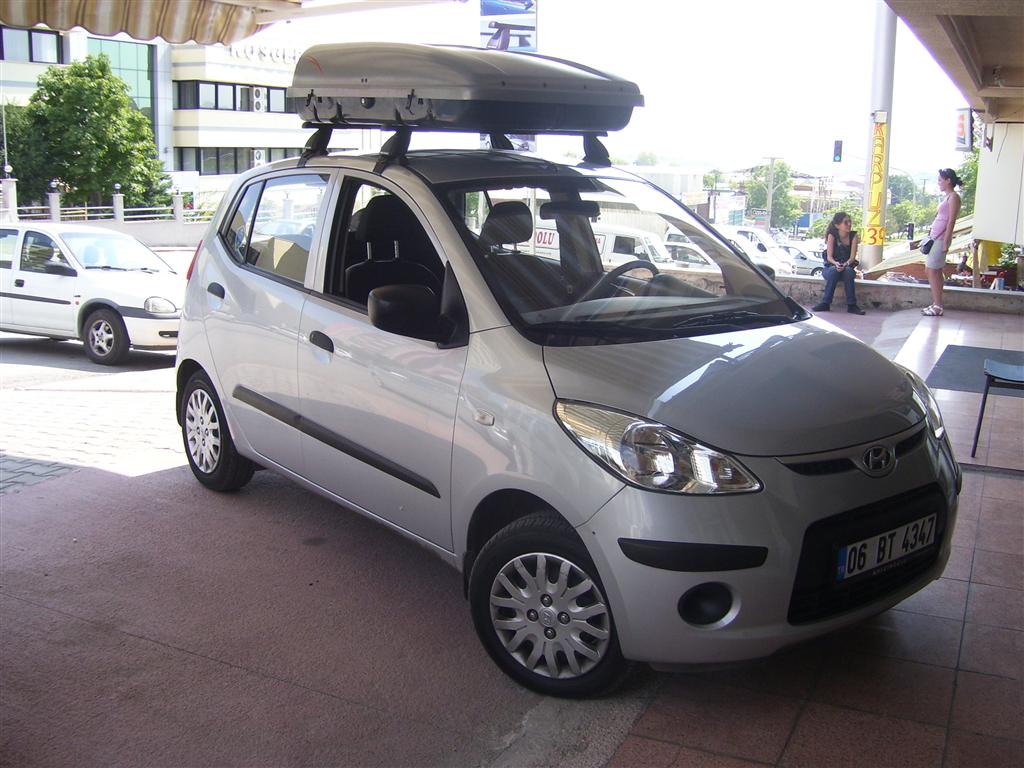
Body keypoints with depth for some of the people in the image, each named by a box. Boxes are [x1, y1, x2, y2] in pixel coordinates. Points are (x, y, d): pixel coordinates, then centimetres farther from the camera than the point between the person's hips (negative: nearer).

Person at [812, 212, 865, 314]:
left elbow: (852, 257, -10)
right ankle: (825, 303, -34)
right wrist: (836, 263, -35)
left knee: (848, 271, -34)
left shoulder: (853, 235, -5)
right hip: (831, 267, -1)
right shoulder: (832, 236, -9)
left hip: (847, 267, 1)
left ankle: (851, 305, -34)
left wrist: (844, 265, -31)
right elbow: (829, 257, -13)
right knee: (834, 270, -36)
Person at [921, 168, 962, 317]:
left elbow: (951, 222, -15)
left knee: (932, 271, -9)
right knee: (934, 271, 11)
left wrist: (945, 242, -19)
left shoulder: (953, 197, -9)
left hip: (941, 238, -9)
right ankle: (936, 304, 15)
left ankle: (937, 307, -7)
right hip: (934, 238, 9)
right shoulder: (947, 197, 17)